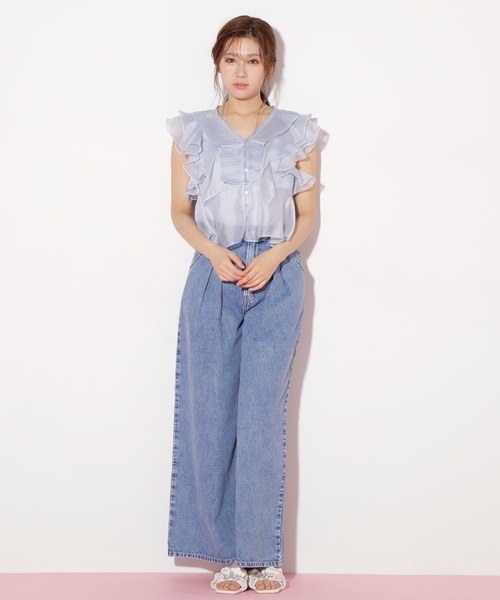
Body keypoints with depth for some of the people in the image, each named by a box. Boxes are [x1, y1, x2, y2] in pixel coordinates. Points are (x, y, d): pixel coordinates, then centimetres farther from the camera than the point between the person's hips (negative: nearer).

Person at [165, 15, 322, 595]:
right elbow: (180, 210, 9)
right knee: (210, 413, -1)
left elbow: (308, 214, 7)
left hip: (276, 280, -1)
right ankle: (228, 550, 10)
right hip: (212, 278, 1)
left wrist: (274, 255, -10)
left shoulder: (296, 133, 7)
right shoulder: (193, 132, 8)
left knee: (263, 416, -5)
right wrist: (214, 252, -9)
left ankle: (263, 552, 6)